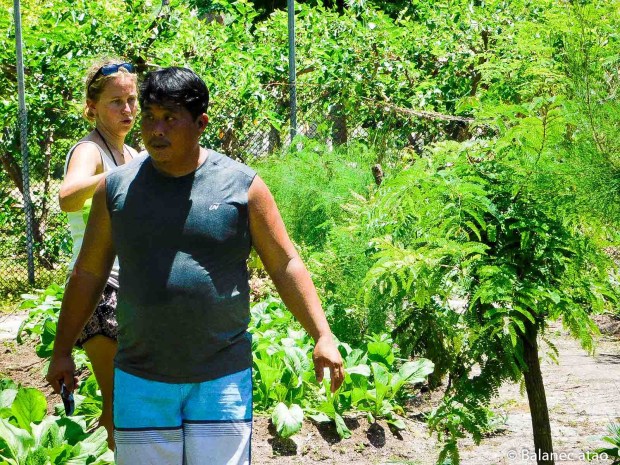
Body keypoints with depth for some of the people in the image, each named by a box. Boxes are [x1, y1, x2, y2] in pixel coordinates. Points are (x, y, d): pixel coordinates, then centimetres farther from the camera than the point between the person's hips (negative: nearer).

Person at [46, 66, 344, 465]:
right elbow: (89, 274, 11)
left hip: (222, 381, -2)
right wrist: (62, 351, 13)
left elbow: (286, 266, 1)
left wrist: (323, 336, -7)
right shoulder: (117, 188, 3)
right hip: (141, 381, 2)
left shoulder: (242, 186, -2)